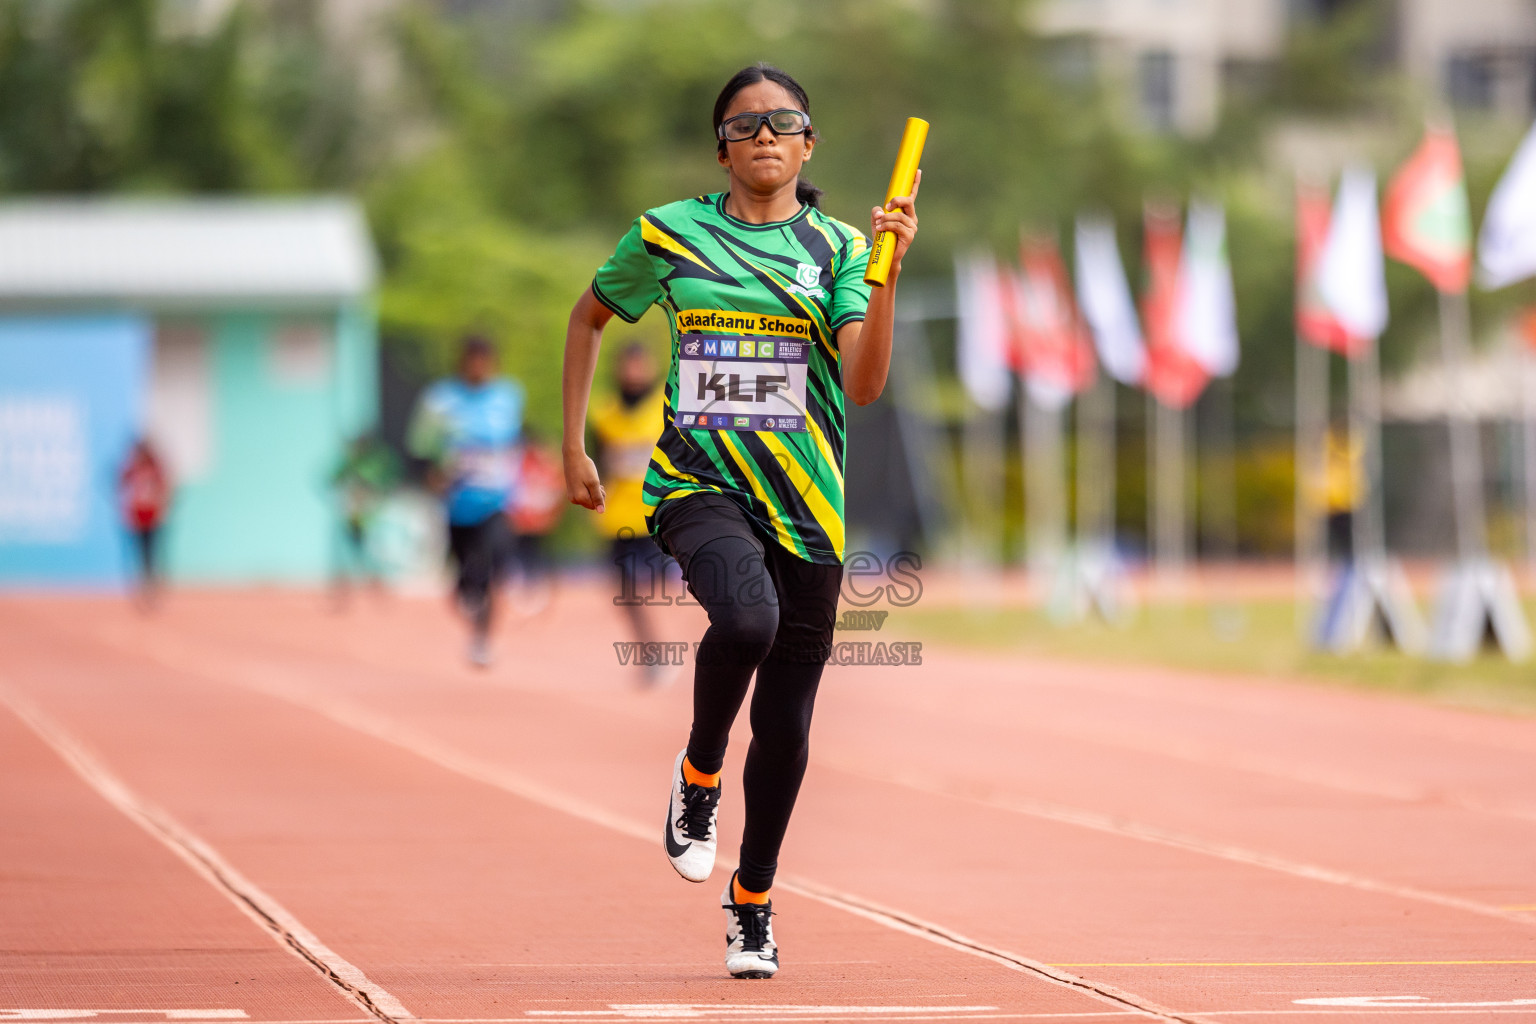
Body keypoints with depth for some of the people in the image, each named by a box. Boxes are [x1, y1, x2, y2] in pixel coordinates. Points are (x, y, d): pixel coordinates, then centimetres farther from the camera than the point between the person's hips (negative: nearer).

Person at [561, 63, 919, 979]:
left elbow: (863, 385, -9)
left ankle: (752, 904, 26)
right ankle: (699, 776, -6)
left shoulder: (838, 247, 3)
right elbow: (588, 318, 20)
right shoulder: (669, 234, 3)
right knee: (747, 618, -34)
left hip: (804, 503, 2)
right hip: (699, 483, -2)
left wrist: (885, 276, -21)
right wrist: (575, 446, 15)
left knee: (785, 724, 4)